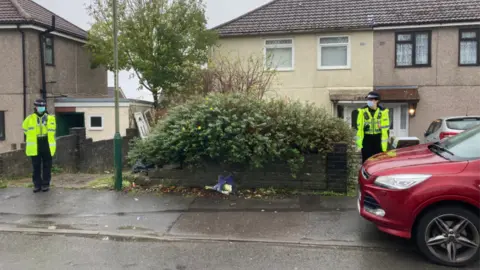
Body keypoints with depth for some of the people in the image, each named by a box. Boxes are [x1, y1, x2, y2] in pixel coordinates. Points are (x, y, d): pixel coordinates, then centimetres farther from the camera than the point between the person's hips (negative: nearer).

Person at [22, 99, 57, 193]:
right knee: (36, 166, 6)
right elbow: (25, 128, 15)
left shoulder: (51, 118, 0)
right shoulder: (30, 119, -1)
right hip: (35, 147, 0)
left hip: (47, 146, 0)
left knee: (47, 166, 6)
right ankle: (37, 184, 14)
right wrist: (32, 137, 17)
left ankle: (46, 184, 15)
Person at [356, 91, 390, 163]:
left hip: (378, 139, -1)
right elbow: (359, 127, 2)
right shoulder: (362, 111, 0)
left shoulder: (383, 111, -3)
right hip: (366, 139, 1)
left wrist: (385, 141, -5)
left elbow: (386, 128, -1)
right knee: (366, 162, 4)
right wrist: (359, 141, 0)